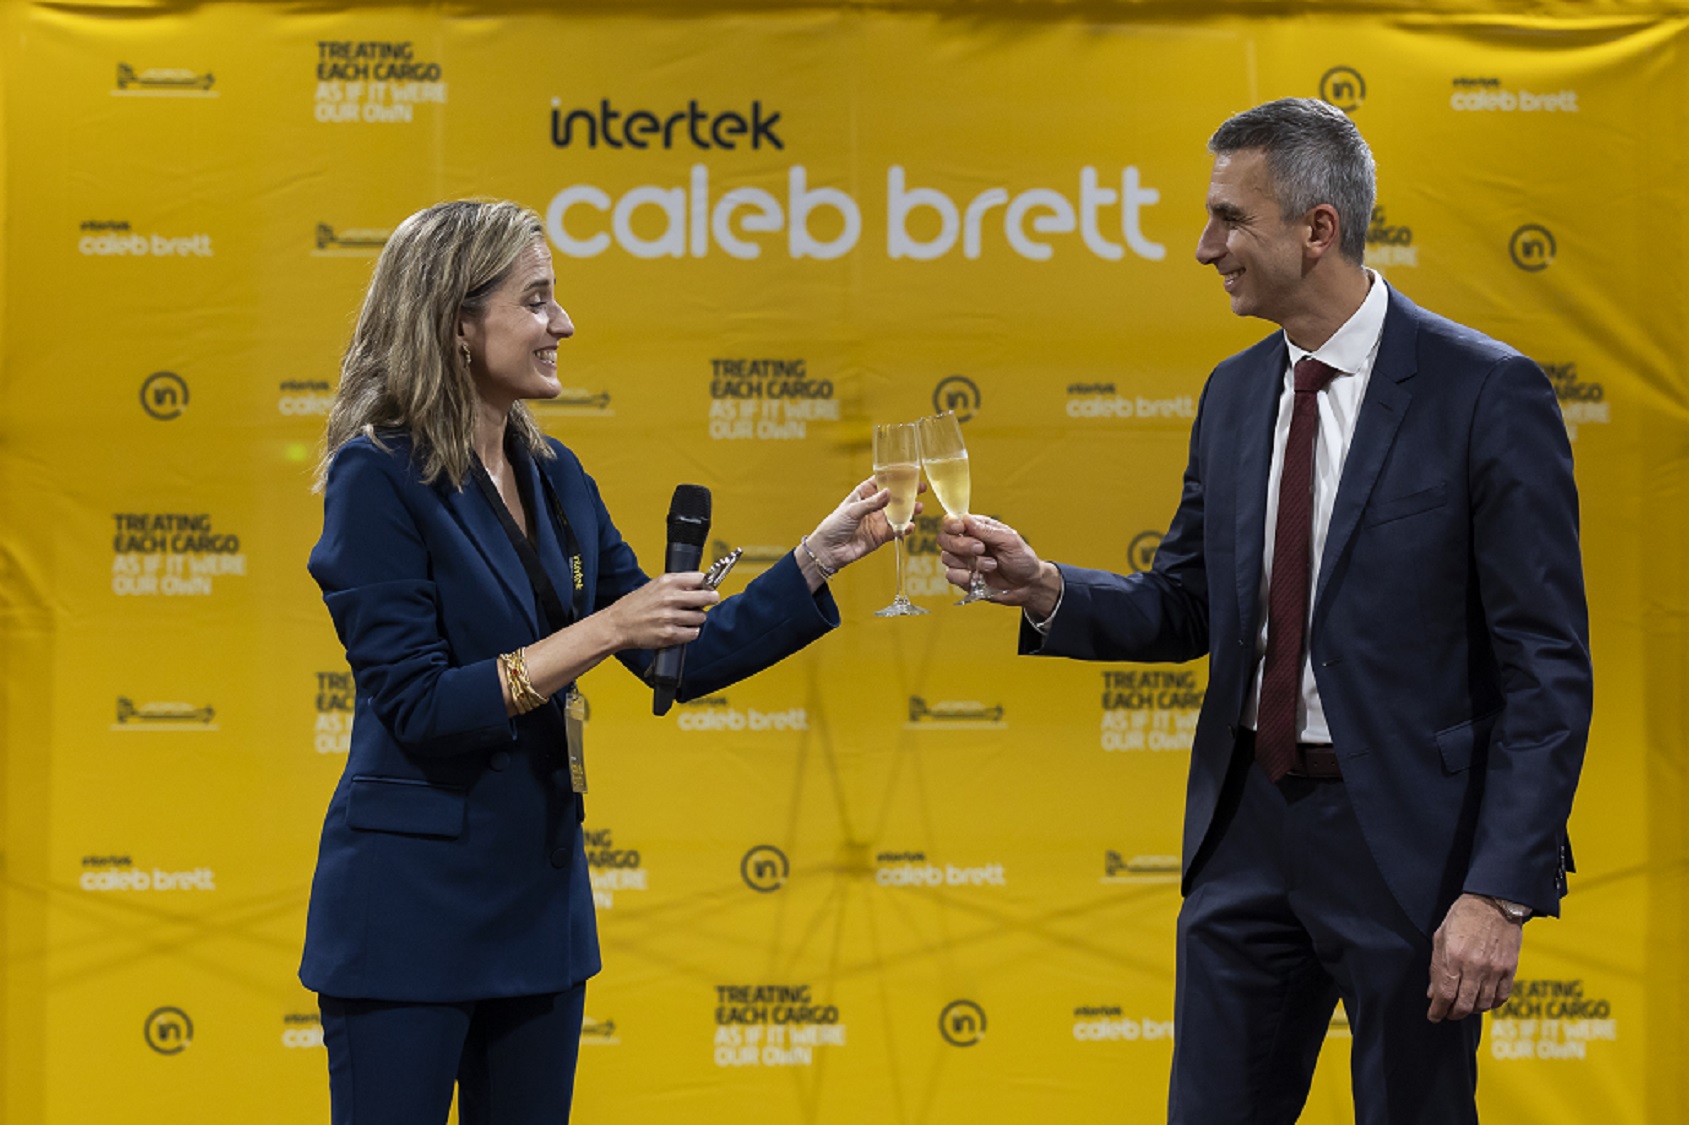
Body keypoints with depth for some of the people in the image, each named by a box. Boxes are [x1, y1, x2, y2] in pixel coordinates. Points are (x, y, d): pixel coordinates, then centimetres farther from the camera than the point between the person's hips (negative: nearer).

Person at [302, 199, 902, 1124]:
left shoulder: (552, 475, 9)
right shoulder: (378, 476, -13)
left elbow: (681, 658, 11)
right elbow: (417, 707, -19)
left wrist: (820, 556, 4)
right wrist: (597, 634, -22)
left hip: (538, 898, 7)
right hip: (410, 910, -7)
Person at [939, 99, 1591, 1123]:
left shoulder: (1484, 393, -12)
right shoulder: (1235, 394, 8)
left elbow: (1547, 666, -13)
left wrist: (1502, 891, -19)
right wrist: (1044, 587, -5)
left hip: (1406, 839, -6)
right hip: (1249, 828, 6)